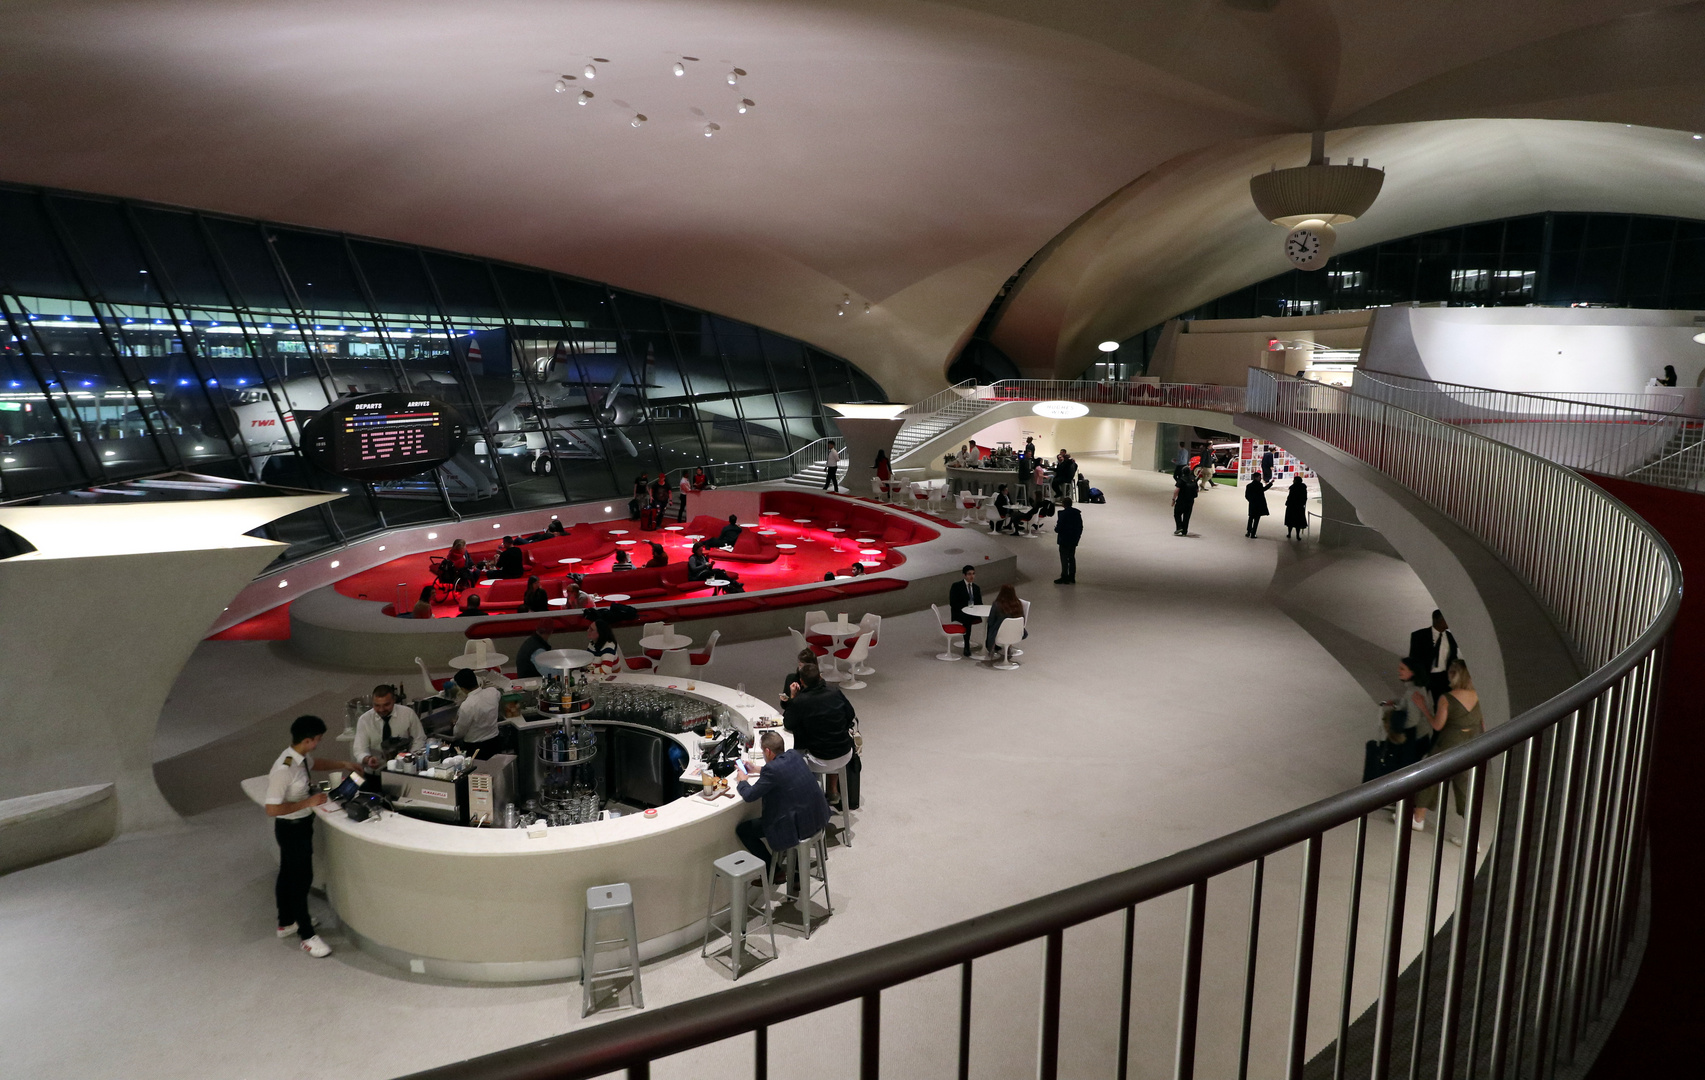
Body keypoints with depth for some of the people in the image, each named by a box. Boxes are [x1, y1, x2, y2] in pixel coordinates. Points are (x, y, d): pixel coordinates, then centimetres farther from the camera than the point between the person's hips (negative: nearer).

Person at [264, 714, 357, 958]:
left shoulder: (302, 757, -5)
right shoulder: (283, 770, -32)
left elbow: (314, 762, 22)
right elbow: (272, 809, -30)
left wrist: (341, 764, 13)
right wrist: (308, 802, -27)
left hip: (301, 824, 9)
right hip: (291, 828, -9)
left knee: (288, 874, 24)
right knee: (302, 879, 2)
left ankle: (286, 922, 42)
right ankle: (307, 936, 14)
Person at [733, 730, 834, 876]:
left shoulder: (772, 769, -22)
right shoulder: (794, 755, 1)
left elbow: (749, 795, -12)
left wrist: (742, 780, 8)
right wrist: (755, 770, 26)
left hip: (797, 828, -9)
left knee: (742, 829, 8)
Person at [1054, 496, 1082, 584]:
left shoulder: (1063, 514, -19)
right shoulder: (1077, 513, 4)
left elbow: (1059, 528, -21)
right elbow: (1081, 527, 9)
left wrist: (1056, 529, 1)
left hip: (1064, 540, -7)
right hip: (1074, 540, 7)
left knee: (1064, 559, 0)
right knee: (1072, 558, 15)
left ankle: (1064, 578, 3)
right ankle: (1072, 577, 20)